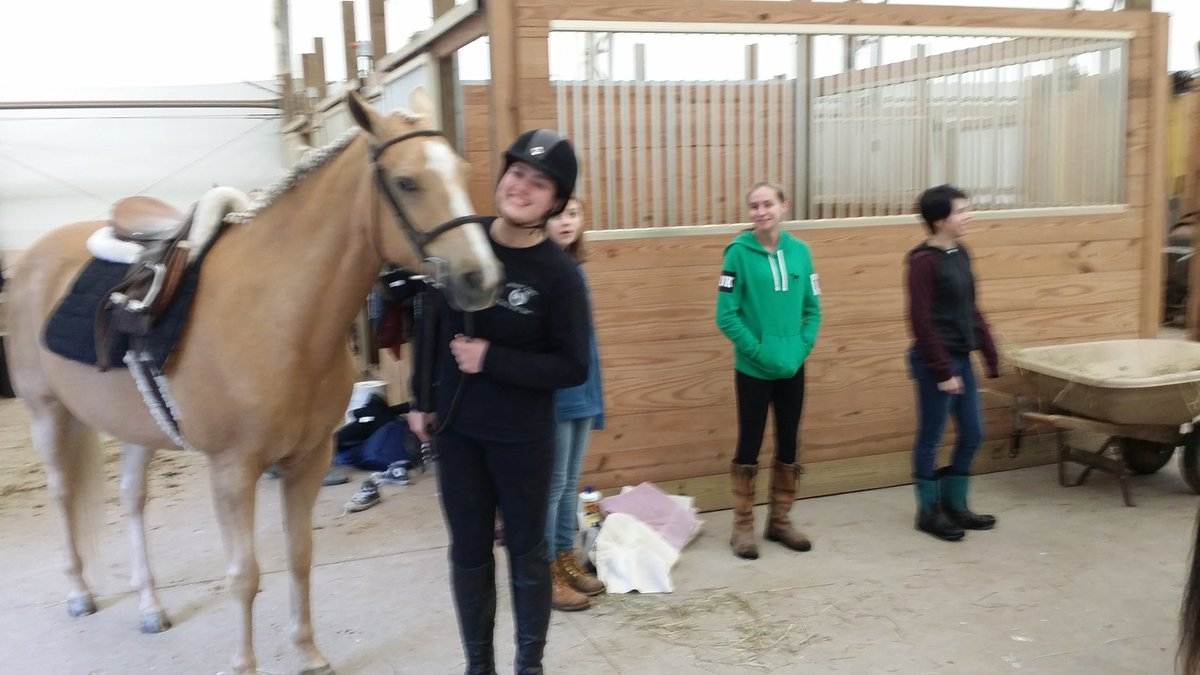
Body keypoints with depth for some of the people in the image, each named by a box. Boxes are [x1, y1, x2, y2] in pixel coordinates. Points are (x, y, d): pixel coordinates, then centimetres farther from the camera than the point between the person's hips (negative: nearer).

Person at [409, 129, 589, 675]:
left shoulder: (559, 274, -15)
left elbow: (572, 367, -15)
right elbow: (430, 322, 6)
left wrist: (492, 360, -23)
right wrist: (421, 400, 7)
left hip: (523, 438, -3)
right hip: (456, 430, 3)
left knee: (526, 552, 13)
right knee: (468, 553, 15)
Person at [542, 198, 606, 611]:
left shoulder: (575, 269, 10)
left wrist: (595, 395, 16)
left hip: (581, 393, 8)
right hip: (551, 395, -8)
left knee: (570, 483, 16)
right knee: (552, 486, 2)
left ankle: (566, 561, 29)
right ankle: (547, 574, 14)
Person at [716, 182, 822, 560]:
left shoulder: (799, 251, 2)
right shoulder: (739, 252, -10)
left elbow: (813, 309, 7)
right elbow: (726, 316, -11)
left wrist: (802, 347, -6)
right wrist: (758, 350, -16)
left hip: (793, 368, 4)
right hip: (753, 369, -4)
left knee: (788, 446, 13)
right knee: (749, 447, 4)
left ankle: (780, 522, 28)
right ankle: (743, 528, 17)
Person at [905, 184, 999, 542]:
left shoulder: (961, 254, 9)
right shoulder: (923, 260, -15)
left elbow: (971, 310, 15)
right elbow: (921, 321, -17)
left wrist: (990, 354, 12)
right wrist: (943, 371, -17)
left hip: (962, 358, 9)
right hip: (935, 363, -9)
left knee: (973, 434, 14)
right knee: (930, 437, 4)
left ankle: (954, 504, 30)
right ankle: (929, 511, 19)